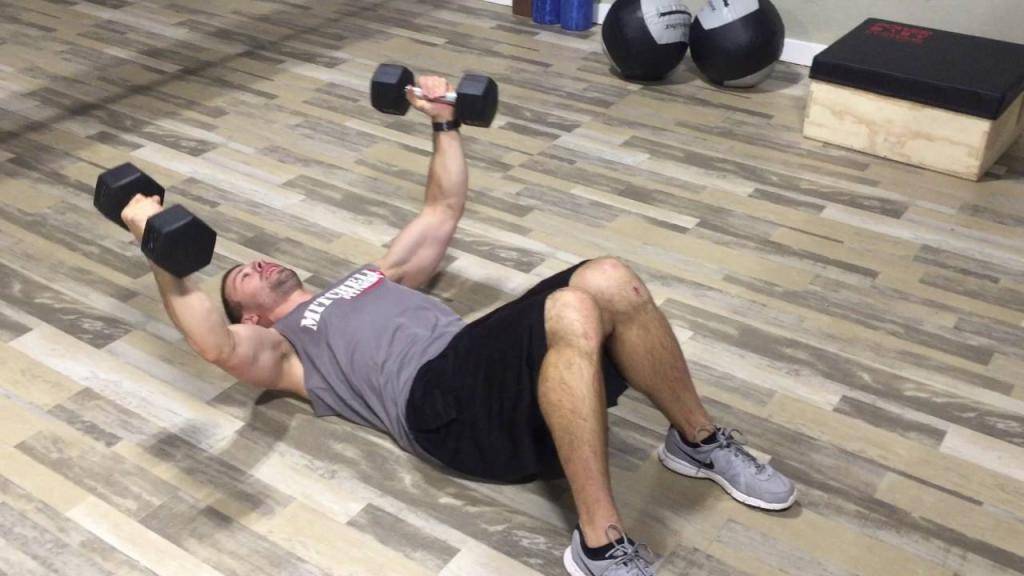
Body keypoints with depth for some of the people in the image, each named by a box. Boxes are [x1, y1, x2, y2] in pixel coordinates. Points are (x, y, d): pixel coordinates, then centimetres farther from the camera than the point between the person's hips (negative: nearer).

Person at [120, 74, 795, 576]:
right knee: (573, 312, -36)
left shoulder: (375, 274, 38)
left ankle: (700, 441, -5)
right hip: (441, 403, -6)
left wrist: (445, 124, 31)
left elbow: (444, 210, 38)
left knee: (609, 280, -22)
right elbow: (216, 343, -5)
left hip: (486, 364, 7)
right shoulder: (278, 350, 19)